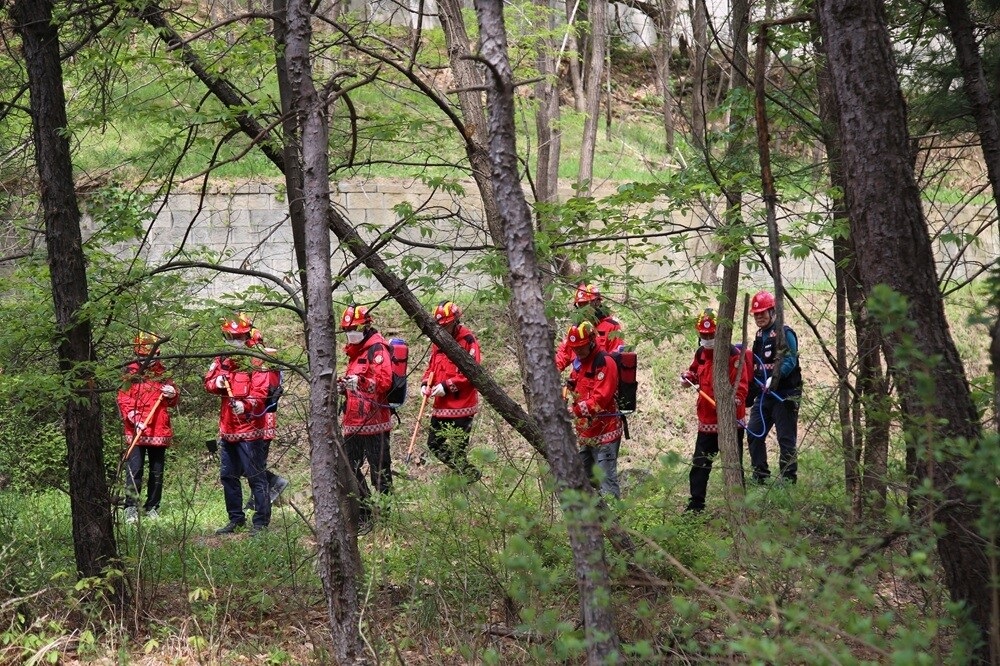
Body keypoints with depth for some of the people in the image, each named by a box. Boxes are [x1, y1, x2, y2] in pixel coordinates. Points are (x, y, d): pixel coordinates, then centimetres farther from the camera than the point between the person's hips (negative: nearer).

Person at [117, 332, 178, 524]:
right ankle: (131, 508, -2)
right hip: (136, 432, -4)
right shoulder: (131, 372, 3)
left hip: (159, 431, 4)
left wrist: (172, 394, -3)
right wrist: (134, 418, -18)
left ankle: (152, 506, 19)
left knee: (157, 472, 9)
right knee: (134, 470, -8)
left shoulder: (163, 373, 13)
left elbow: (172, 403, 20)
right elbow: (123, 400, -3)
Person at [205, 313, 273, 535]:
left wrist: (245, 405, -33)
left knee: (256, 476, -5)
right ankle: (236, 519, 29)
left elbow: (260, 393, -16)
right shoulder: (222, 360, 12)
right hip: (227, 429, 8)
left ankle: (261, 521, 1)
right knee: (228, 475, 16)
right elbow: (208, 382, 14)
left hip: (249, 428, -8)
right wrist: (217, 382, -8)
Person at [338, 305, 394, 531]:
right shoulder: (355, 350, 21)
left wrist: (360, 382, -35)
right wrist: (343, 385, 12)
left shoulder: (377, 348, -9)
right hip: (353, 423, 10)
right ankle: (364, 514, 19)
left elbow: (384, 381, -21)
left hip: (374, 422, -10)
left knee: (379, 470, -2)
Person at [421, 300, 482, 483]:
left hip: (461, 405, -8)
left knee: (457, 448, -4)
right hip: (441, 405, 8)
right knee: (434, 444, 13)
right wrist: (425, 383, 2)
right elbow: (432, 366, 21)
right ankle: (470, 473, 27)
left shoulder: (468, 340, -11)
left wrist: (447, 385, -19)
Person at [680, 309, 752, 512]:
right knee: (700, 464, 8)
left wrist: (733, 403, -35)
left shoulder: (733, 355, -14)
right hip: (706, 419, 6)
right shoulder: (701, 354, 9)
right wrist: (688, 377, 7)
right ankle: (696, 504, 15)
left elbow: (740, 385, -19)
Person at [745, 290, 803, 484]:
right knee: (753, 434, 7)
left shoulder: (784, 334, -9)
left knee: (786, 438, -4)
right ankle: (760, 477, 17)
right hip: (764, 395, 8)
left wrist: (774, 378, -32)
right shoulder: (759, 335, 16)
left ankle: (789, 479, 2)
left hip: (784, 395, -8)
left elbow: (790, 360, -20)